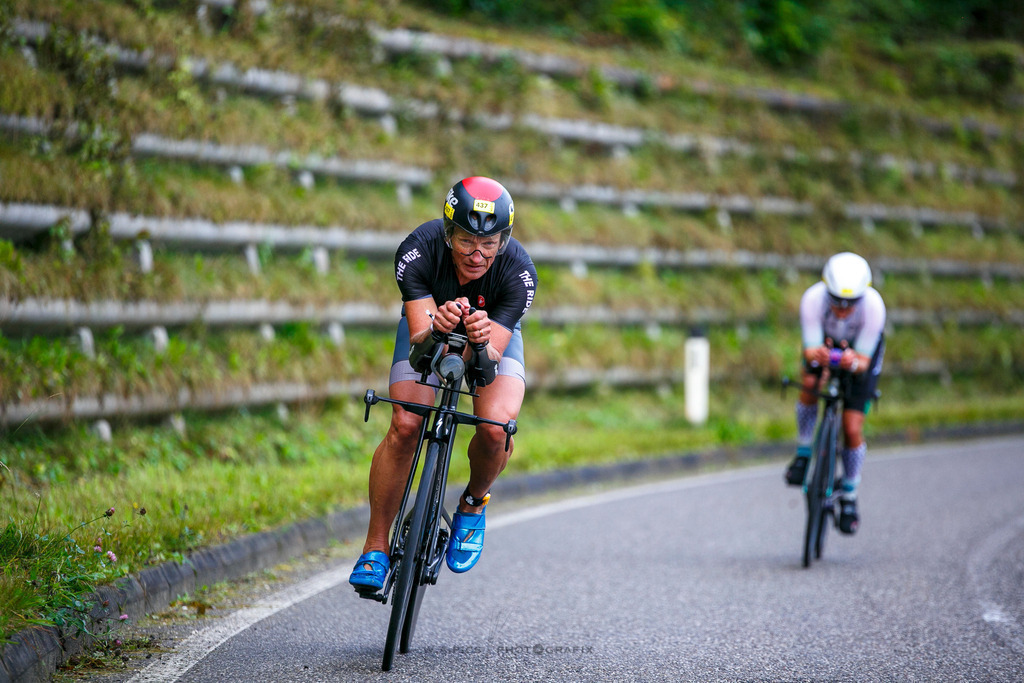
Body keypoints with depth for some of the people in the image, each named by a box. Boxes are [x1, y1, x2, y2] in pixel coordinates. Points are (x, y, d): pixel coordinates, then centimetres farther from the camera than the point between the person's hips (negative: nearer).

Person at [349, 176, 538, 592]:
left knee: (496, 426, -27)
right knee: (405, 426, -21)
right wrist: (437, 326, -60)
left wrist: (481, 342, -59)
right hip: (430, 326, 0)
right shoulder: (418, 250, -34)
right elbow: (419, 337, -37)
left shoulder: (518, 271, -33)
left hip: (493, 334, 0)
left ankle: (473, 504, 6)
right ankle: (376, 547, -6)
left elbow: (492, 355, -35)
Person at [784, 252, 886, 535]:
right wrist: (816, 355, -58)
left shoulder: (874, 306, -37)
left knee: (852, 429, -10)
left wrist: (854, 362, -55)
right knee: (809, 383, -31)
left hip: (861, 353, -1)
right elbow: (809, 350, -34)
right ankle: (804, 454, -8)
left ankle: (849, 496, 12)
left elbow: (864, 361, -31)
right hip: (823, 344, 1)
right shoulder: (813, 299, -36)